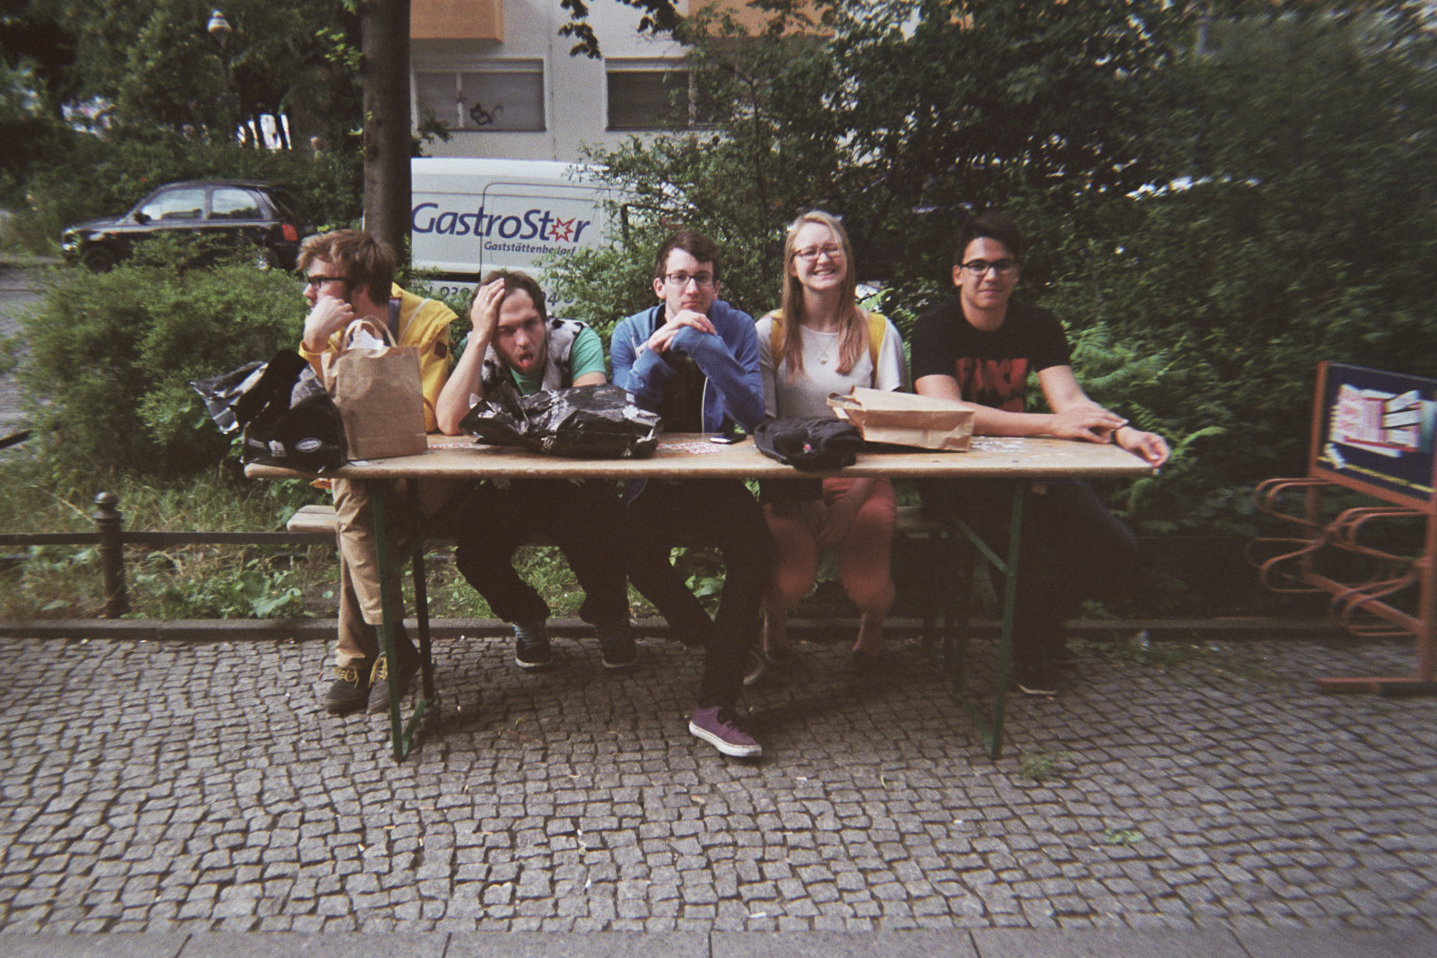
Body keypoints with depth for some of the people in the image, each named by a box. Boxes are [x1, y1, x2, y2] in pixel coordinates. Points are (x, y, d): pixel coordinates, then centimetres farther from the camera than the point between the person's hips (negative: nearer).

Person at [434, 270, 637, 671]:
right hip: (507, 490, 2)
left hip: (575, 485, -2)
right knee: (469, 532, -26)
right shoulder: (477, 351, -9)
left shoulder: (576, 339, -13)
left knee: (600, 525, -31)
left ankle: (609, 616, 3)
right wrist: (478, 337, -27)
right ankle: (526, 619, 6)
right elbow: (450, 423, -26)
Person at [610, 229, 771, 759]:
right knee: (635, 547, -30)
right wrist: (656, 350, -23)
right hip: (654, 485, 0)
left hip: (718, 483, 0)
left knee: (753, 542, -29)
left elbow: (752, 414, -16)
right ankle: (709, 637, 1)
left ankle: (715, 708, -23)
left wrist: (704, 346, -25)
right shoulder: (632, 332, 0)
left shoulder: (736, 328, -2)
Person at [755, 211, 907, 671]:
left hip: (861, 475, 1)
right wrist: (802, 496, -12)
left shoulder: (878, 331, 7)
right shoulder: (771, 331, 5)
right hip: (791, 476, 0)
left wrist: (853, 500, -11)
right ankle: (773, 622, 13)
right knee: (791, 581, -27)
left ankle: (873, 622, 18)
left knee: (867, 588, -23)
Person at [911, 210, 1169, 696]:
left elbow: (1071, 398, -8)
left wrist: (1123, 430, -31)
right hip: (954, 473, -4)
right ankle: (1029, 649, 0)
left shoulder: (1038, 325, 6)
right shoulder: (936, 327, -10)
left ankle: (1041, 624, 18)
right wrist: (1051, 424, -34)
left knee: (1116, 553, -14)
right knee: (1034, 550, -33)